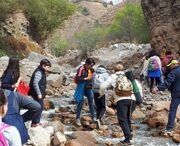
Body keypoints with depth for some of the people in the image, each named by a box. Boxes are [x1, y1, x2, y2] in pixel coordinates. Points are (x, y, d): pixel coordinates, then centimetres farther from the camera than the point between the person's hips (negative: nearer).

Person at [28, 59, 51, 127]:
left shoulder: (41, 72, 14)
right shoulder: (38, 72, -18)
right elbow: (35, 83, -27)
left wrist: (42, 93, 22)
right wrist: (39, 94, -28)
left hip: (39, 94, 10)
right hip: (37, 94, -10)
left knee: (40, 107, 17)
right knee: (39, 108, -6)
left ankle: (36, 122, 26)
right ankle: (35, 123, 0)